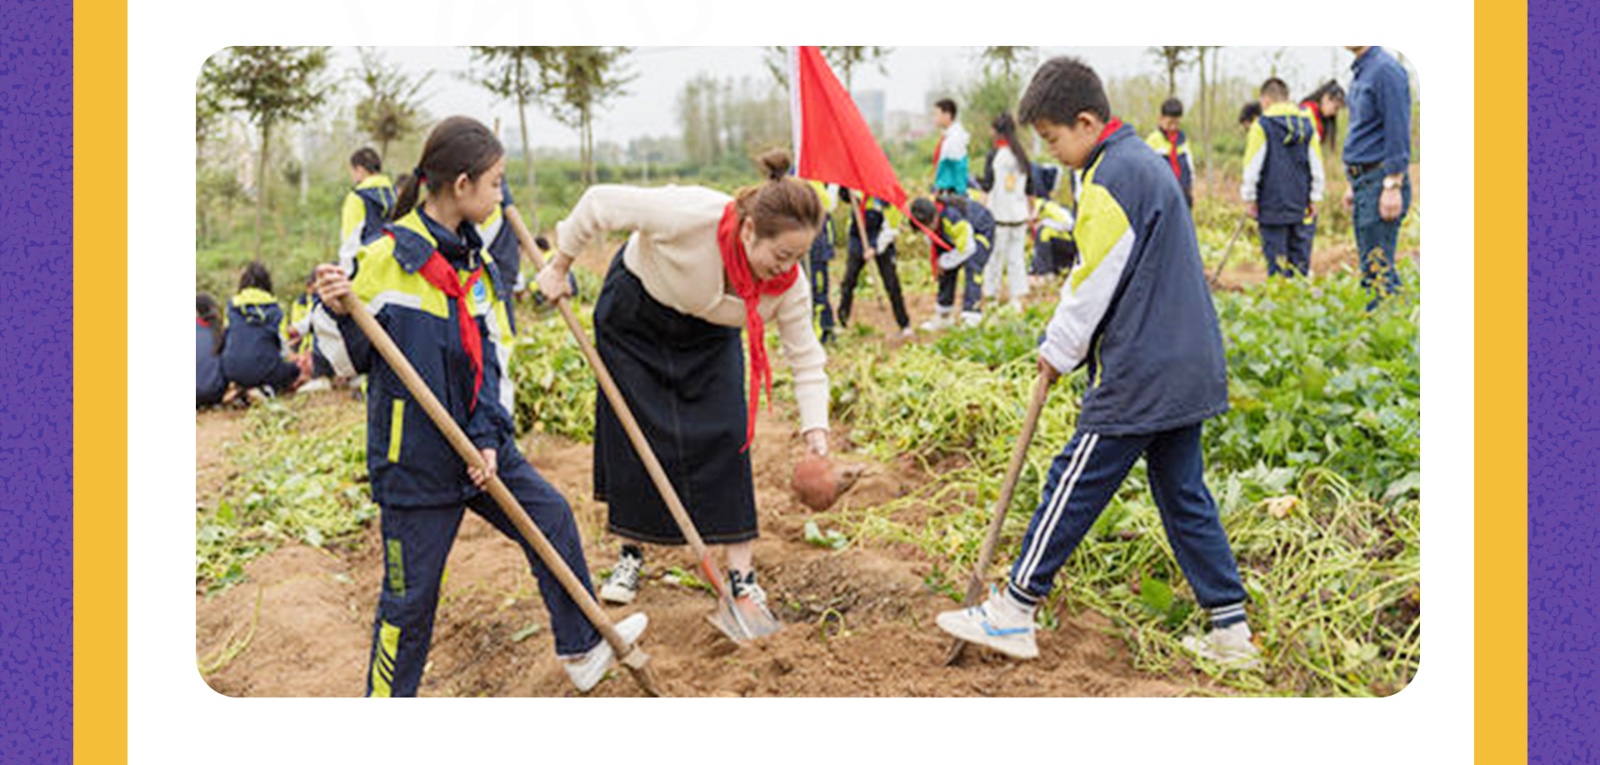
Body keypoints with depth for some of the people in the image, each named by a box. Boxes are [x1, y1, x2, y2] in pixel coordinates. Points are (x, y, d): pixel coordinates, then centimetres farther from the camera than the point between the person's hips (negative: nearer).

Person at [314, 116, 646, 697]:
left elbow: (486, 358, 7)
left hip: (474, 445, 7)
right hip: (414, 457, -7)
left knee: (552, 516, 14)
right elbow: (351, 359, -10)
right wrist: (339, 313, -30)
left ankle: (581, 646, 33)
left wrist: (488, 438, -4)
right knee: (411, 591, 2)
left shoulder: (472, 261, 8)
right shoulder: (388, 256, -15)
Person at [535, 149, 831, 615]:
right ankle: (632, 555, 20)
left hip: (709, 337, 2)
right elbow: (600, 203, -27)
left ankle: (741, 575, -2)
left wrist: (816, 429, -28)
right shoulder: (689, 215, -40)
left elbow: (806, 357, -16)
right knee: (633, 436, 0)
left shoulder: (789, 282, -26)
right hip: (634, 318, -2)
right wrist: (560, 267, -14)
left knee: (725, 440, -9)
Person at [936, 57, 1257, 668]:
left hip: (1139, 377, -10)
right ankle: (1230, 629, 18)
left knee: (1072, 487, -1)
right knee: (1184, 497, 14)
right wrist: (1066, 345, 16)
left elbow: (1095, 283, -15)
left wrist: (1058, 350, 0)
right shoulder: (1148, 163, 16)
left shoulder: (1111, 178, -16)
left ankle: (1013, 614, 9)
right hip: (1189, 369, 10)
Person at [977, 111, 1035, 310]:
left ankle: (991, 295, 9)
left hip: (998, 215, -4)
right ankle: (1017, 298, 12)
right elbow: (1030, 190, 10)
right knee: (1017, 256, 9)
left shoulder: (993, 156, -11)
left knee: (995, 257, 5)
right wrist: (1030, 212, 21)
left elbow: (987, 187, -10)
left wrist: (976, 180, 9)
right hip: (1019, 215, 4)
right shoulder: (1023, 156, 5)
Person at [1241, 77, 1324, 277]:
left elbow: (1252, 167, -8)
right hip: (1302, 206, 4)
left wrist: (1249, 199, 1)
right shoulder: (1307, 124, 7)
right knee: (1301, 258, 10)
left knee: (1277, 259, 0)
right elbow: (1316, 165, 10)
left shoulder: (1262, 126, -7)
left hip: (1272, 206, -4)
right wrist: (1314, 199, 16)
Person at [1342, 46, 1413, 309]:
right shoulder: (1360, 73, 17)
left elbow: (1398, 132, -17)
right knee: (1370, 268, 13)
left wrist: (1393, 186, -20)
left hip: (1381, 181, -10)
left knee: (1378, 269, -9)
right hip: (1364, 181, 10)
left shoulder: (1386, 70, -12)